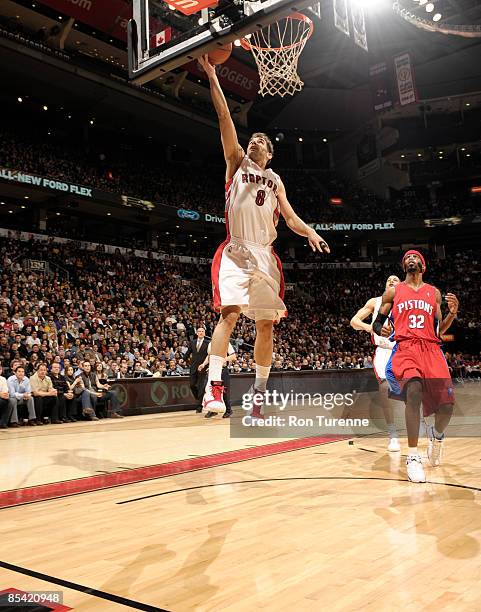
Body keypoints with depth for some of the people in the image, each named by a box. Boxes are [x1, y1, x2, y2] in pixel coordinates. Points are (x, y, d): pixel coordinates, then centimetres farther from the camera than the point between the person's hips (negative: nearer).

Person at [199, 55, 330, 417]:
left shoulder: (275, 180, 21)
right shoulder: (238, 162, 13)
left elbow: (290, 216, 12)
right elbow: (225, 119, 4)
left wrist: (309, 231, -10)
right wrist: (213, 78, -3)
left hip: (265, 255, 4)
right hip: (236, 251, -4)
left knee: (266, 324, 5)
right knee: (229, 314, -21)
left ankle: (260, 390, 18)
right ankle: (213, 387, -22)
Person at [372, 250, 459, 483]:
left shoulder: (434, 292, 20)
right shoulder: (393, 292, 15)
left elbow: (439, 331, 19)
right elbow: (377, 323, 17)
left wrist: (452, 313, 1)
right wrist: (381, 329, -7)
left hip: (431, 349, 3)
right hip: (405, 348, -2)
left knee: (446, 404, -10)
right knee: (413, 390, -32)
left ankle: (437, 435, 29)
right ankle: (413, 457, -21)